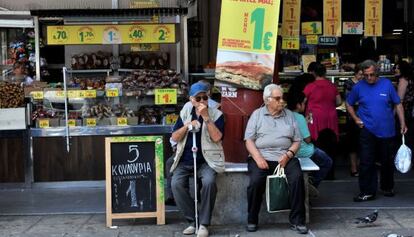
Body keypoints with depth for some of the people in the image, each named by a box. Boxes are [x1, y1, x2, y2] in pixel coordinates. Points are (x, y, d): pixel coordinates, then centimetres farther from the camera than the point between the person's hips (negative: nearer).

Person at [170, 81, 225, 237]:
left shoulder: (216, 114, 1)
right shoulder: (185, 113, 10)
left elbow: (217, 137, -14)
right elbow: (174, 138, 6)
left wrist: (206, 117, -19)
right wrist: (187, 126, -10)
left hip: (206, 160, -3)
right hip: (185, 161, 3)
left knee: (209, 182, -33)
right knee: (176, 183, -24)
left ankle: (204, 223, -17)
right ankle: (193, 221, -8)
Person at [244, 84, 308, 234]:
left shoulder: (289, 115, 15)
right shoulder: (257, 114, 9)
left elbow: (297, 141, 12)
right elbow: (249, 140, 2)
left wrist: (288, 154, -7)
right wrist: (258, 158, -13)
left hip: (285, 157, 2)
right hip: (261, 156, -2)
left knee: (297, 177, -26)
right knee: (255, 181, -29)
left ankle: (297, 221, -14)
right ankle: (252, 220, -8)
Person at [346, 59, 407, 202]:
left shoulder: (387, 84, -2)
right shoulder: (359, 87, -2)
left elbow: (398, 104, 3)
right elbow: (349, 104, 13)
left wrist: (403, 123, -4)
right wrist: (356, 118, -1)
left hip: (387, 130, 1)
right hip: (367, 130, 0)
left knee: (387, 162, 13)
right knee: (366, 162, -3)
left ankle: (387, 187, 33)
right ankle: (367, 192, 5)